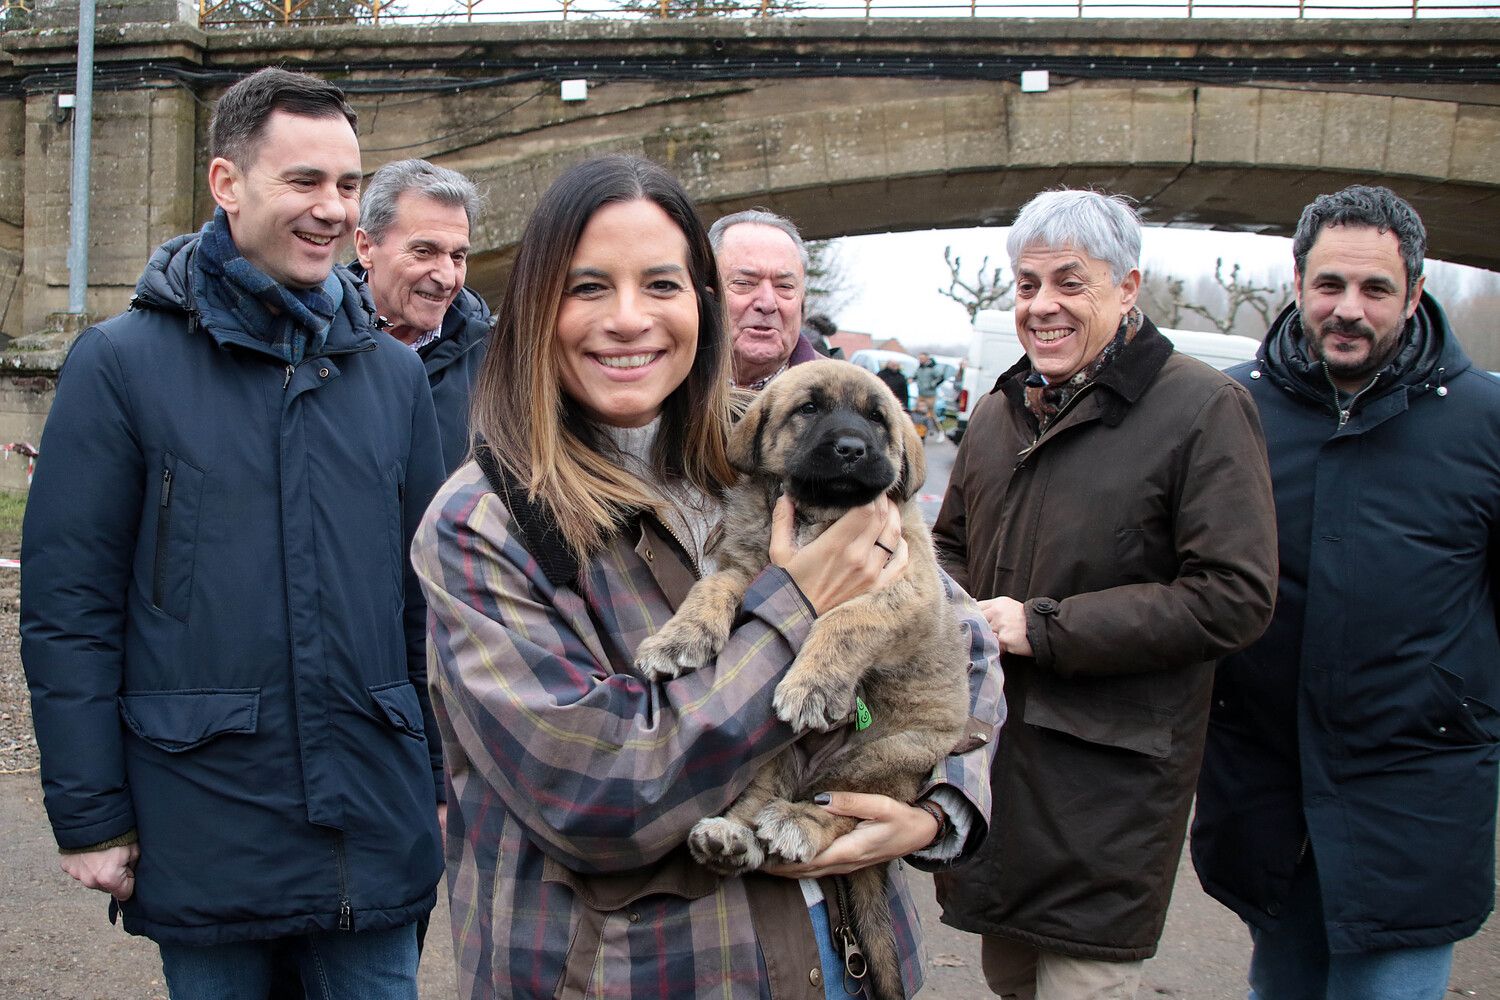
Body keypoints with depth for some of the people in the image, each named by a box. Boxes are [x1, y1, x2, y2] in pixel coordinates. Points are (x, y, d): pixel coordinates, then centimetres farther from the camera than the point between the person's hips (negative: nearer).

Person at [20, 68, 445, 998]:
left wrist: (440, 782, 10)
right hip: (203, 839, -3)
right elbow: (67, 606, -6)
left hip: (376, 828, 3)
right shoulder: (123, 362, -5)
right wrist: (91, 817, -7)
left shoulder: (393, 372, 7)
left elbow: (428, 597, 11)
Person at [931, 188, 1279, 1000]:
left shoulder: (1202, 408, -11)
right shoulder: (1000, 411, 12)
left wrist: (1047, 629, -18)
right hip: (989, 749, 7)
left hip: (1107, 774, -7)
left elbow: (1234, 598, -17)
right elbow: (952, 542, 25)